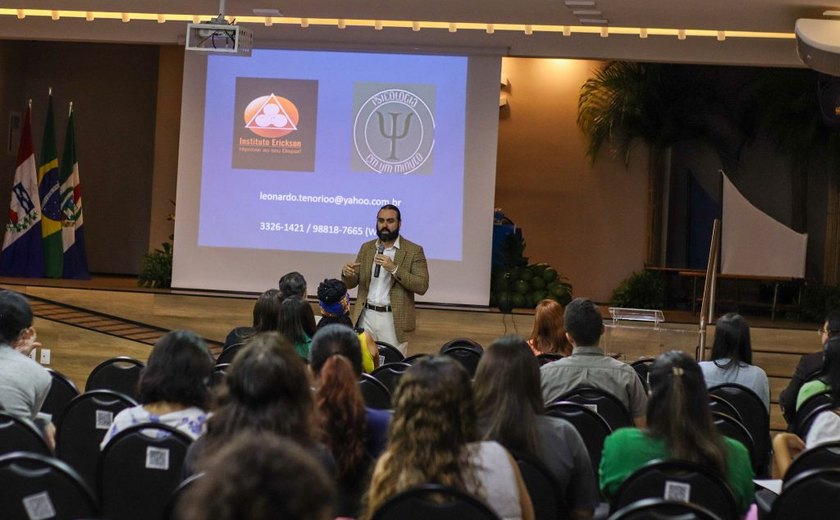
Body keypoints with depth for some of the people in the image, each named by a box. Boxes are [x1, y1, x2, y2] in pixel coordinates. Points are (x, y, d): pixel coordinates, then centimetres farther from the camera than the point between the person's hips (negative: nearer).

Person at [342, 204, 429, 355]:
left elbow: (422, 286, -11)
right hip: (366, 316, 4)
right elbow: (351, 284, 12)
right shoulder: (366, 248, 11)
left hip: (394, 319, -4)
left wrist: (394, 268, -20)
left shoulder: (414, 251, -3)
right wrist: (347, 273, -12)